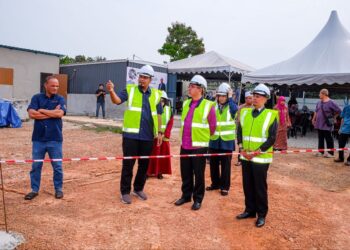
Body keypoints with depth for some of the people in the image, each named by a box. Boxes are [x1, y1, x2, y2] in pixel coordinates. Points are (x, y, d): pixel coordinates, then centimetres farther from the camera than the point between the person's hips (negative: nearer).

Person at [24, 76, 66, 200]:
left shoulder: (60, 99, 2)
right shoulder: (36, 98, 3)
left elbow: (60, 113, -16)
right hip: (38, 138, 1)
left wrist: (42, 111, -8)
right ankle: (34, 190, 23)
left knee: (57, 166, 7)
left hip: (55, 139, -1)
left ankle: (58, 189, 21)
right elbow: (31, 114, -11)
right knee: (36, 165, 9)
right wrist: (52, 113, -11)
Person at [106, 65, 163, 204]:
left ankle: (138, 189, 29)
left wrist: (159, 132, 11)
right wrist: (111, 91, -36)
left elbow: (158, 114, 14)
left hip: (148, 136, 3)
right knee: (128, 163, 2)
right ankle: (125, 191, 15)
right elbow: (117, 100, -15)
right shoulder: (130, 90, 1)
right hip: (131, 135, -3)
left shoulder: (156, 95, 9)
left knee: (144, 164, 12)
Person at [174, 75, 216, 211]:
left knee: (199, 174, 5)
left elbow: (212, 127, -1)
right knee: (185, 173, 13)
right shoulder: (186, 104, 8)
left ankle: (198, 199, 17)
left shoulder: (208, 105, -9)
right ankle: (186, 195, 28)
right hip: (185, 145, 5)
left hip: (199, 146, -5)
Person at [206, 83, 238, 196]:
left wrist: (230, 98, -15)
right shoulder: (213, 106, 6)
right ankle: (215, 183, 26)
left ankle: (225, 186, 14)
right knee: (213, 163, 11)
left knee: (225, 164, 4)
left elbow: (235, 110, -25)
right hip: (214, 140, 3)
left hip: (227, 141, -3)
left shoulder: (231, 106, -1)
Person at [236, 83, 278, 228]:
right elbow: (239, 132, 11)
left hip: (261, 157, -5)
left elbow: (272, 139, -10)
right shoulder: (244, 112, 8)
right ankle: (250, 210, 28)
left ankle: (262, 214, 17)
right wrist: (241, 148, -2)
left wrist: (256, 152, -14)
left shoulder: (271, 115, -7)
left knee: (260, 187, 3)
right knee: (247, 185, 12)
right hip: (245, 156, 5)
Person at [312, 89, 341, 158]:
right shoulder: (319, 102, 9)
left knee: (328, 139, 0)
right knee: (320, 138, 12)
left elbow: (338, 111, -9)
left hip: (327, 125, -7)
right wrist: (314, 119, 20)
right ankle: (321, 151, 21)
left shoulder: (331, 103, -12)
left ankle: (330, 153, 8)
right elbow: (316, 112, 20)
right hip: (319, 124, 7)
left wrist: (332, 117, -2)